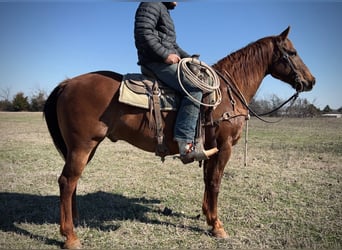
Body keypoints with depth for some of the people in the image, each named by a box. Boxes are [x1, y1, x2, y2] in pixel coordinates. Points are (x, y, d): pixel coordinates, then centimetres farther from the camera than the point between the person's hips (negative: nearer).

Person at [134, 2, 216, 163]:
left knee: (196, 83, 14)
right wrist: (165, 55, -21)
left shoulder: (164, 11, 30)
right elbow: (143, 33, -18)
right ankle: (184, 142, -28)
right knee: (194, 89, -24)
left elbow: (173, 45, 30)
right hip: (155, 61, -11)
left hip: (164, 60, 11)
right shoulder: (152, 5, -1)